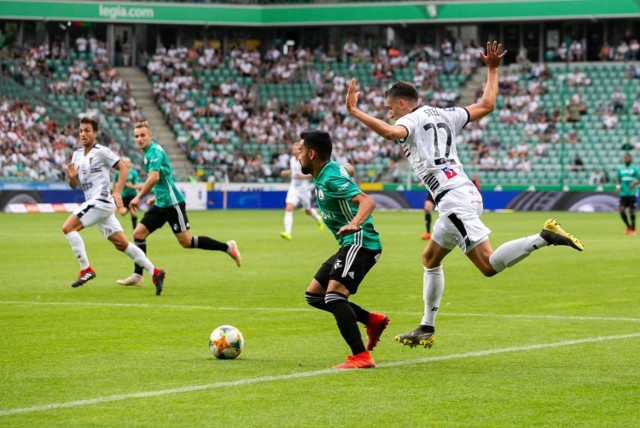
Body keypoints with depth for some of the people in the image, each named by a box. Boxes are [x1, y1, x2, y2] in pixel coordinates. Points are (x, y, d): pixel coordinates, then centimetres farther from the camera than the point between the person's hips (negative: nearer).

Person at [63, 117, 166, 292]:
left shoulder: (101, 151, -7)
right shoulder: (77, 155, 15)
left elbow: (123, 168, -8)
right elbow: (74, 185, 19)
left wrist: (117, 192, -17)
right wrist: (71, 176, -5)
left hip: (102, 200, -8)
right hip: (93, 203, 8)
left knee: (68, 227, -15)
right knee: (121, 243, 8)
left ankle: (86, 269, -12)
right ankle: (154, 272, 12)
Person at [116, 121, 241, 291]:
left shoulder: (154, 151, -15)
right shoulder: (149, 152, 14)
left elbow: (154, 178, -28)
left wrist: (138, 197, -23)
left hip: (172, 203, -9)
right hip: (161, 204, 9)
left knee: (186, 242, -6)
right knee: (138, 233, 1)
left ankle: (227, 247, 4)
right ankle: (137, 275, 4)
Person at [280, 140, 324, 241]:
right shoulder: (292, 159, 5)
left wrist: (304, 176, -26)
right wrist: (286, 173, 5)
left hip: (303, 188, -4)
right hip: (293, 188, 4)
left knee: (308, 211, 14)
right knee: (288, 208, -18)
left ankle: (319, 219, 49)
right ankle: (287, 232, -25)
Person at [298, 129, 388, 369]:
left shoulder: (331, 178, -18)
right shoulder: (324, 175, 11)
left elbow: (367, 201, -30)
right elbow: (348, 170, 35)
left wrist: (355, 224, -48)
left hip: (360, 243, -11)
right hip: (349, 245, 11)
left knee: (334, 295, -25)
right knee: (313, 295, 13)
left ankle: (361, 357, -28)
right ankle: (373, 321, 15)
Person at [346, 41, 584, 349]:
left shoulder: (410, 120, -2)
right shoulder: (444, 115, 20)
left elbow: (390, 132, -25)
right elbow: (487, 105, 27)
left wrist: (354, 111, -19)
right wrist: (492, 70, 38)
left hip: (453, 199, -10)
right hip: (466, 194, 10)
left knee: (489, 265, -18)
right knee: (430, 259, 21)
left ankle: (544, 237, -27)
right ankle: (427, 329, 25)